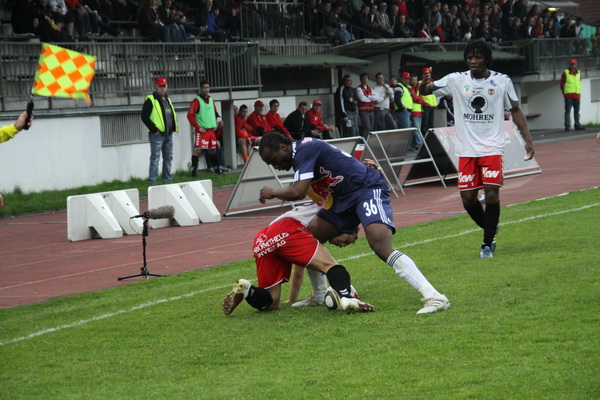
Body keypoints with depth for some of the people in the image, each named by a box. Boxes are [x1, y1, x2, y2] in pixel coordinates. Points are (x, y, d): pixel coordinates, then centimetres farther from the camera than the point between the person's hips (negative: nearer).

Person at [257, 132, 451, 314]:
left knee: (382, 248, -26)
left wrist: (273, 192, -8)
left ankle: (434, 297, -31)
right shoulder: (302, 153, 14)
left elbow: (298, 192, -25)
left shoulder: (305, 150, -16)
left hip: (368, 189, -11)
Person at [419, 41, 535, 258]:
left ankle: (487, 244, -2)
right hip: (466, 150, 2)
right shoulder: (456, 80, 1)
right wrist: (424, 84, -25)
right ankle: (491, 230, 28)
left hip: (492, 148, -2)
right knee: (468, 199, 1)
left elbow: (515, 110, 9)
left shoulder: (502, 82, 0)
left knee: (492, 194, -14)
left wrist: (527, 139, 1)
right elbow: (426, 91, 0)